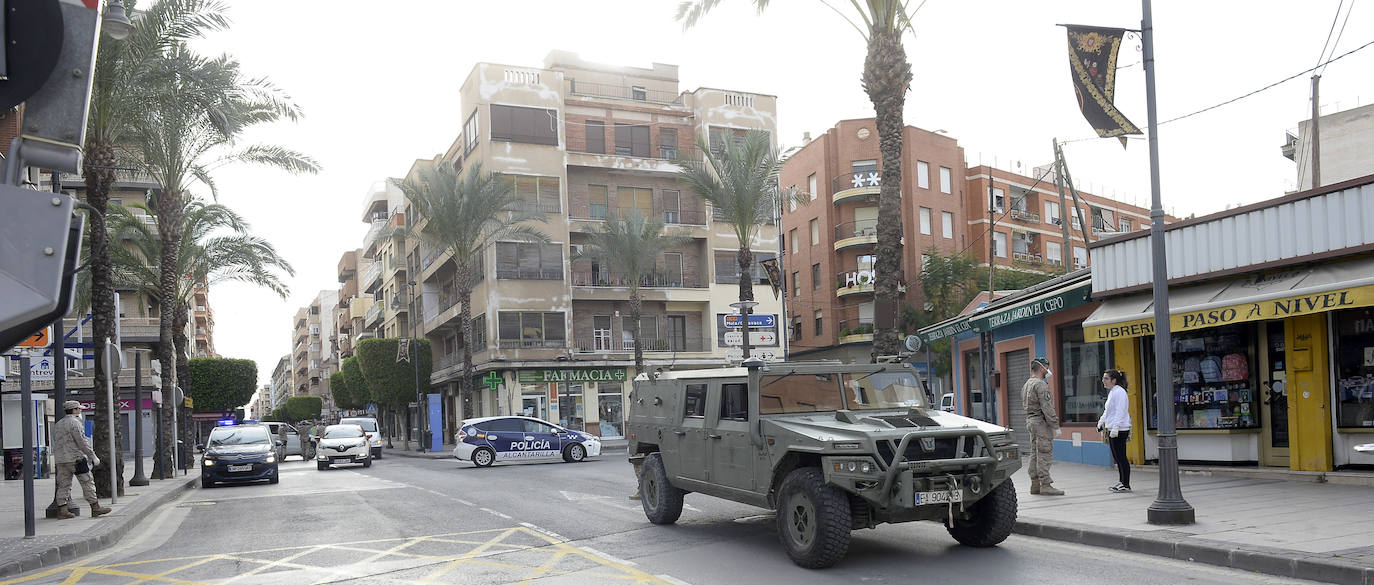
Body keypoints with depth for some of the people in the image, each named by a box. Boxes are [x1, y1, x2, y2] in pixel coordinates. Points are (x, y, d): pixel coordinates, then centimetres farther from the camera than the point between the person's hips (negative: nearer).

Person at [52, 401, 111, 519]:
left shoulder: (57, 425, 17)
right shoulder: (75, 423, -10)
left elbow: (56, 444, 19)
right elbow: (82, 442, -15)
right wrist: (93, 457, -10)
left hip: (60, 460, 8)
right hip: (76, 459, -8)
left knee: (63, 485, 6)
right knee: (87, 483, -3)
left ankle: (62, 511, 2)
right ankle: (95, 508, -1)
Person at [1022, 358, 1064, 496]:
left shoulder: (1026, 385, 16)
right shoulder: (1041, 385, -15)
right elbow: (1047, 408, -20)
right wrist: (1055, 426, -18)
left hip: (1030, 421, 10)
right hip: (1042, 422, -10)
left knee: (1035, 454, 11)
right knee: (1044, 454, -8)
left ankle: (1035, 484, 14)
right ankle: (1045, 485, -8)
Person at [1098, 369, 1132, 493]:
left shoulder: (1119, 392, -14)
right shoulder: (1111, 392, 17)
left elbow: (1120, 412, -21)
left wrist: (1115, 427, -25)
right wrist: (1101, 421, 22)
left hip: (1120, 430, -10)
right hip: (1112, 429, 10)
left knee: (1121, 457, -6)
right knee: (1117, 457, 14)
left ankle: (1126, 485, -1)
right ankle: (1122, 482, 21)